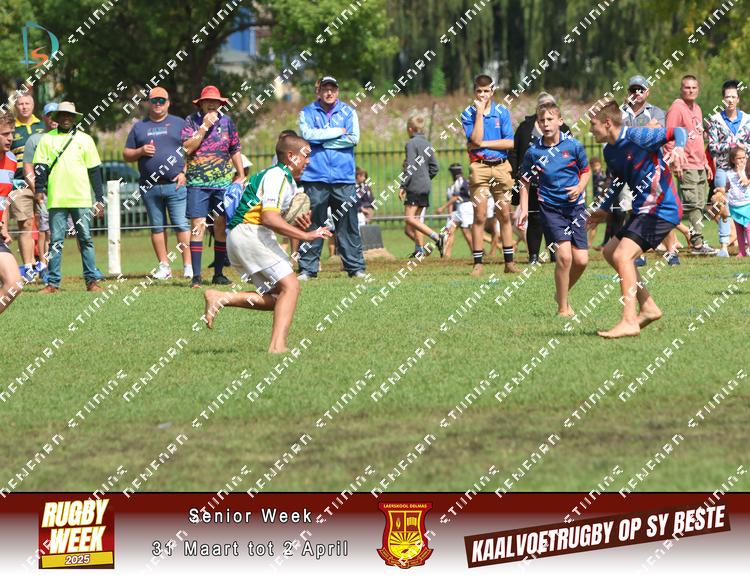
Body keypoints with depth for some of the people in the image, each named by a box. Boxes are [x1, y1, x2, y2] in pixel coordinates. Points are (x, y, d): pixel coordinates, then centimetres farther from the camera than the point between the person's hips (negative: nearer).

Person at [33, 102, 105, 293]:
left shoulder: (85, 139, 10)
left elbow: (94, 170, 11)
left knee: (86, 240, 0)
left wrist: (100, 199, 8)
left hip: (81, 199, 0)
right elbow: (40, 167, 6)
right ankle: (53, 283, 2)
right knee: (55, 241, 0)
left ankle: (91, 281, 2)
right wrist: (39, 189, -9)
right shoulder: (47, 139, 9)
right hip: (56, 200, 0)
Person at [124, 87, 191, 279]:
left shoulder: (179, 123, 9)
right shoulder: (139, 127, 15)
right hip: (150, 187, 3)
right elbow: (126, 155, 15)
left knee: (181, 225, -8)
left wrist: (185, 172, -7)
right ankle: (164, 266, 9)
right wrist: (141, 151, -6)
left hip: (175, 184, -3)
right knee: (157, 227, 5)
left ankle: (188, 265, -8)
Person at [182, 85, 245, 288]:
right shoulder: (191, 121, 2)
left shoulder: (226, 121, 10)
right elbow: (187, 148, -10)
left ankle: (218, 273, 11)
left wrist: (241, 175, 15)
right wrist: (204, 127, -13)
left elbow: (235, 150, 16)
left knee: (222, 226, 2)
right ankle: (196, 276, -9)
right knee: (197, 226, -9)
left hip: (223, 182, 3)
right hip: (197, 182, -3)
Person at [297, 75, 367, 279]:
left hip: (344, 178, 1)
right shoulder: (307, 113, 9)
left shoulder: (348, 112, 11)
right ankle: (307, 268, 2)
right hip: (315, 176, -1)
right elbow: (307, 134, -9)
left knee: (348, 225, 1)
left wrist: (322, 140, -5)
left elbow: (354, 138, -2)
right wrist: (338, 132, -6)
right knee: (312, 225, -2)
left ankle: (355, 267, 5)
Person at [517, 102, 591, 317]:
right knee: (564, 255, -16)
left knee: (581, 260, -2)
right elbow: (525, 181, 7)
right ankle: (562, 307, -3)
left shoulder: (573, 146, -4)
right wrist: (524, 209, -1)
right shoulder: (533, 152, -5)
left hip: (575, 206, 2)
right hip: (550, 208, -2)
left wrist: (580, 187, -9)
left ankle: (562, 294, 26)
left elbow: (586, 170, 11)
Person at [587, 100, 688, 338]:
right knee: (610, 251, 19)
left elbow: (678, 132, -17)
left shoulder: (637, 137, -16)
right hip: (642, 209, 10)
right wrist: (604, 209, 29)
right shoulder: (610, 151, 10)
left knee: (622, 255, -21)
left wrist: (678, 148, -37)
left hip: (661, 209, -10)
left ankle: (629, 322, -24)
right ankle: (648, 307, 24)